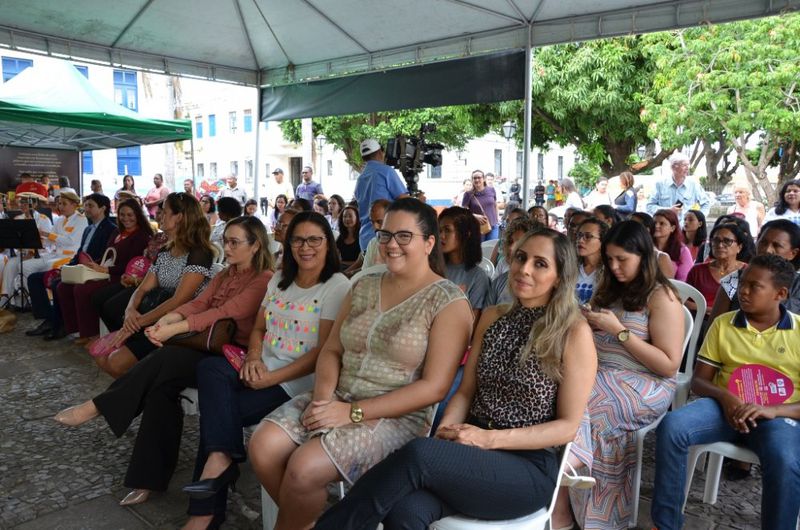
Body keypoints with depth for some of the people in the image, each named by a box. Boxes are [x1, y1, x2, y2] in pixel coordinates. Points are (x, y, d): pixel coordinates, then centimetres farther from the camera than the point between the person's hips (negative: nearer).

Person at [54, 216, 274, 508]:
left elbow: (226, 312, -19)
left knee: (164, 361, -27)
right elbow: (198, 303, 5)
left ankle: (97, 407, -9)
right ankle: (149, 478, -15)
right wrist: (166, 319, -14)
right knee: (161, 385, -19)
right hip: (209, 346, 7)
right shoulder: (224, 275, 19)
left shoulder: (265, 279, -9)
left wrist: (174, 329, -24)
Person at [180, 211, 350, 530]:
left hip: (297, 382, -6)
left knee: (218, 411, -20)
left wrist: (270, 379, -17)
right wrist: (253, 358, -5)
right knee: (210, 367, -23)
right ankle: (221, 455, -18)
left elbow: (324, 352, -13)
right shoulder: (279, 279, 14)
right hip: (263, 370, 6)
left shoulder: (337, 287, -7)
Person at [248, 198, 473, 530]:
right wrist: (323, 396, -10)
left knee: (304, 468, -25)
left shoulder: (449, 302, -9)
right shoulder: (364, 286, 11)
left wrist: (354, 413, -18)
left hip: (396, 416, -5)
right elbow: (331, 350, 12)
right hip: (338, 400, 6)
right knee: (262, 447, -15)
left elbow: (434, 387, -15)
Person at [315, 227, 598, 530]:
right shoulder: (492, 317, 9)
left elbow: (568, 426, -6)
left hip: (528, 466, -3)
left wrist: (489, 438, -17)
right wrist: (445, 432, -11)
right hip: (472, 449, 4)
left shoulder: (574, 333, -6)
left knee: (419, 455, -32)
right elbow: (466, 391, 10)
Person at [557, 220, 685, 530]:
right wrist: (586, 322, -2)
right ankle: (556, 502, -18)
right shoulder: (609, 288, 15)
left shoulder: (661, 296, -5)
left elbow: (669, 365, -10)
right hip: (599, 375, 6)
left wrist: (619, 330, -15)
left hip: (644, 387, -6)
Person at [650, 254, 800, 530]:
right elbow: (698, 381, 8)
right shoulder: (723, 323, 9)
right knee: (671, 425, -28)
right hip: (725, 407, 2)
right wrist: (725, 398, -14)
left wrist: (774, 410, -21)